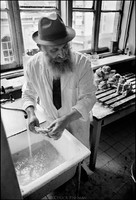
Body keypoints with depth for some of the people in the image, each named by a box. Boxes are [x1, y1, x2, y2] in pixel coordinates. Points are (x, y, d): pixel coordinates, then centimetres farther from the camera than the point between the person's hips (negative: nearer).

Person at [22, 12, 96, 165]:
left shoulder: (82, 63, -27)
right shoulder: (32, 65, -18)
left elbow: (88, 97, -25)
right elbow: (28, 94, -4)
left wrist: (66, 119, -38)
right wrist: (31, 113, -24)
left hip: (77, 120, -1)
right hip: (51, 122, 2)